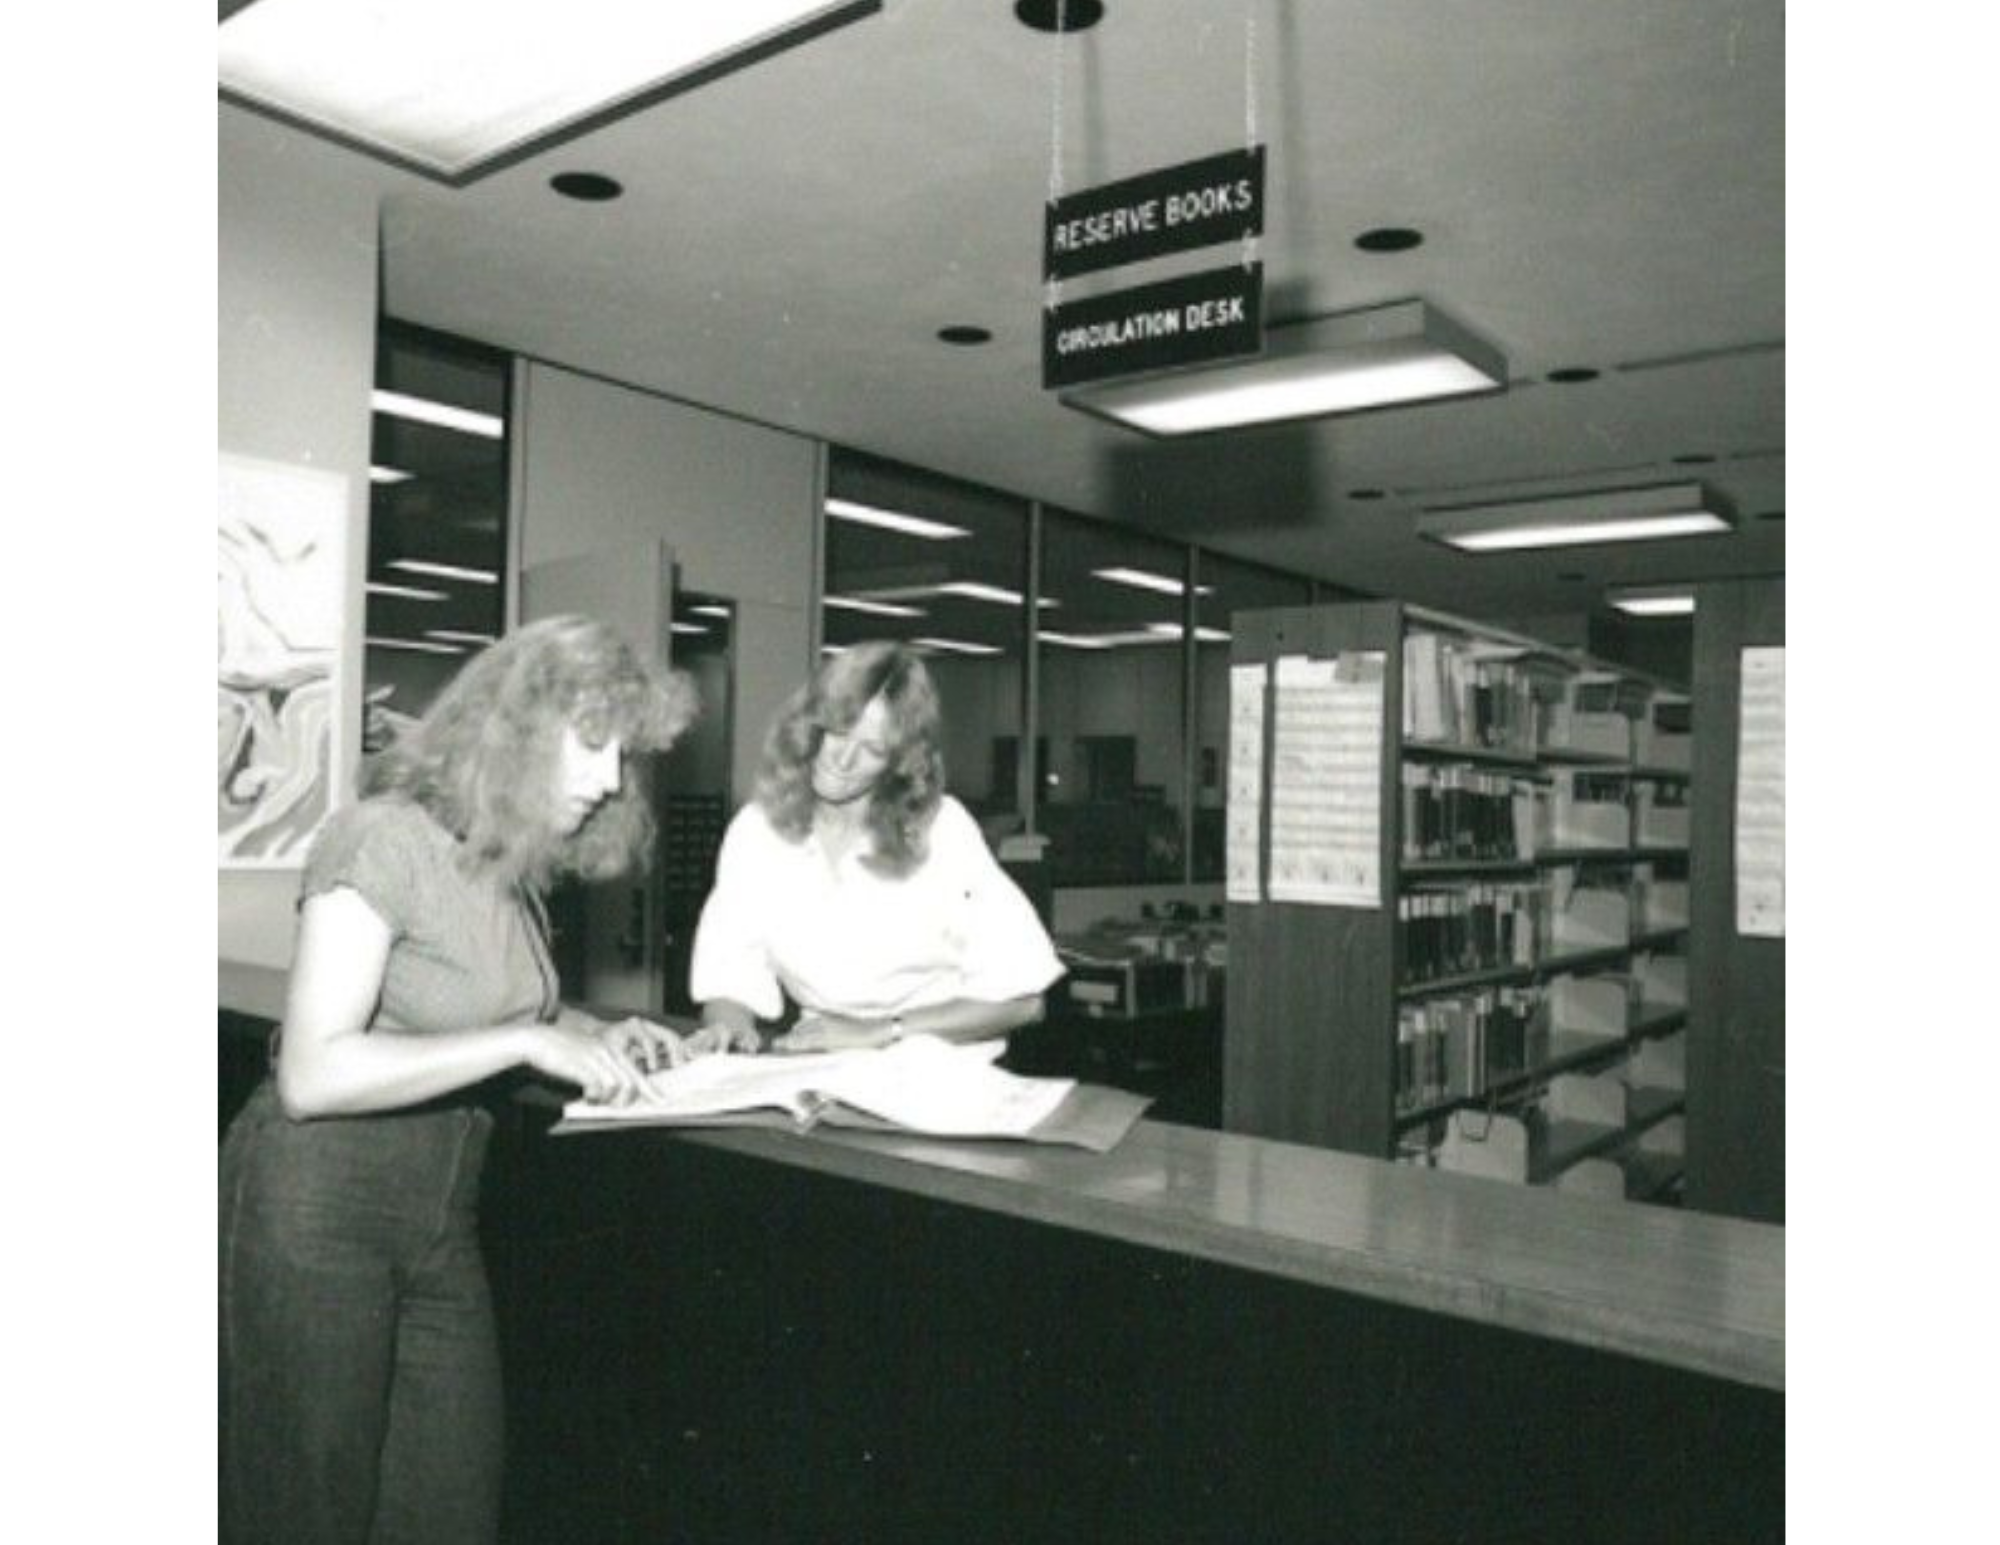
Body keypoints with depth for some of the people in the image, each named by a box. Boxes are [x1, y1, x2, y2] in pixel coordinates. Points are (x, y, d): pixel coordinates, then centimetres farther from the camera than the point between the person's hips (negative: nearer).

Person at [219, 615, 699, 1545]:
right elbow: (313, 1074, -24)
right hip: (319, 1210, -7)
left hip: (443, 1213, 7)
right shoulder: (384, 840, -18)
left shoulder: (513, 866, 4)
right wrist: (529, 1043, -25)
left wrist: (592, 1037, 1)